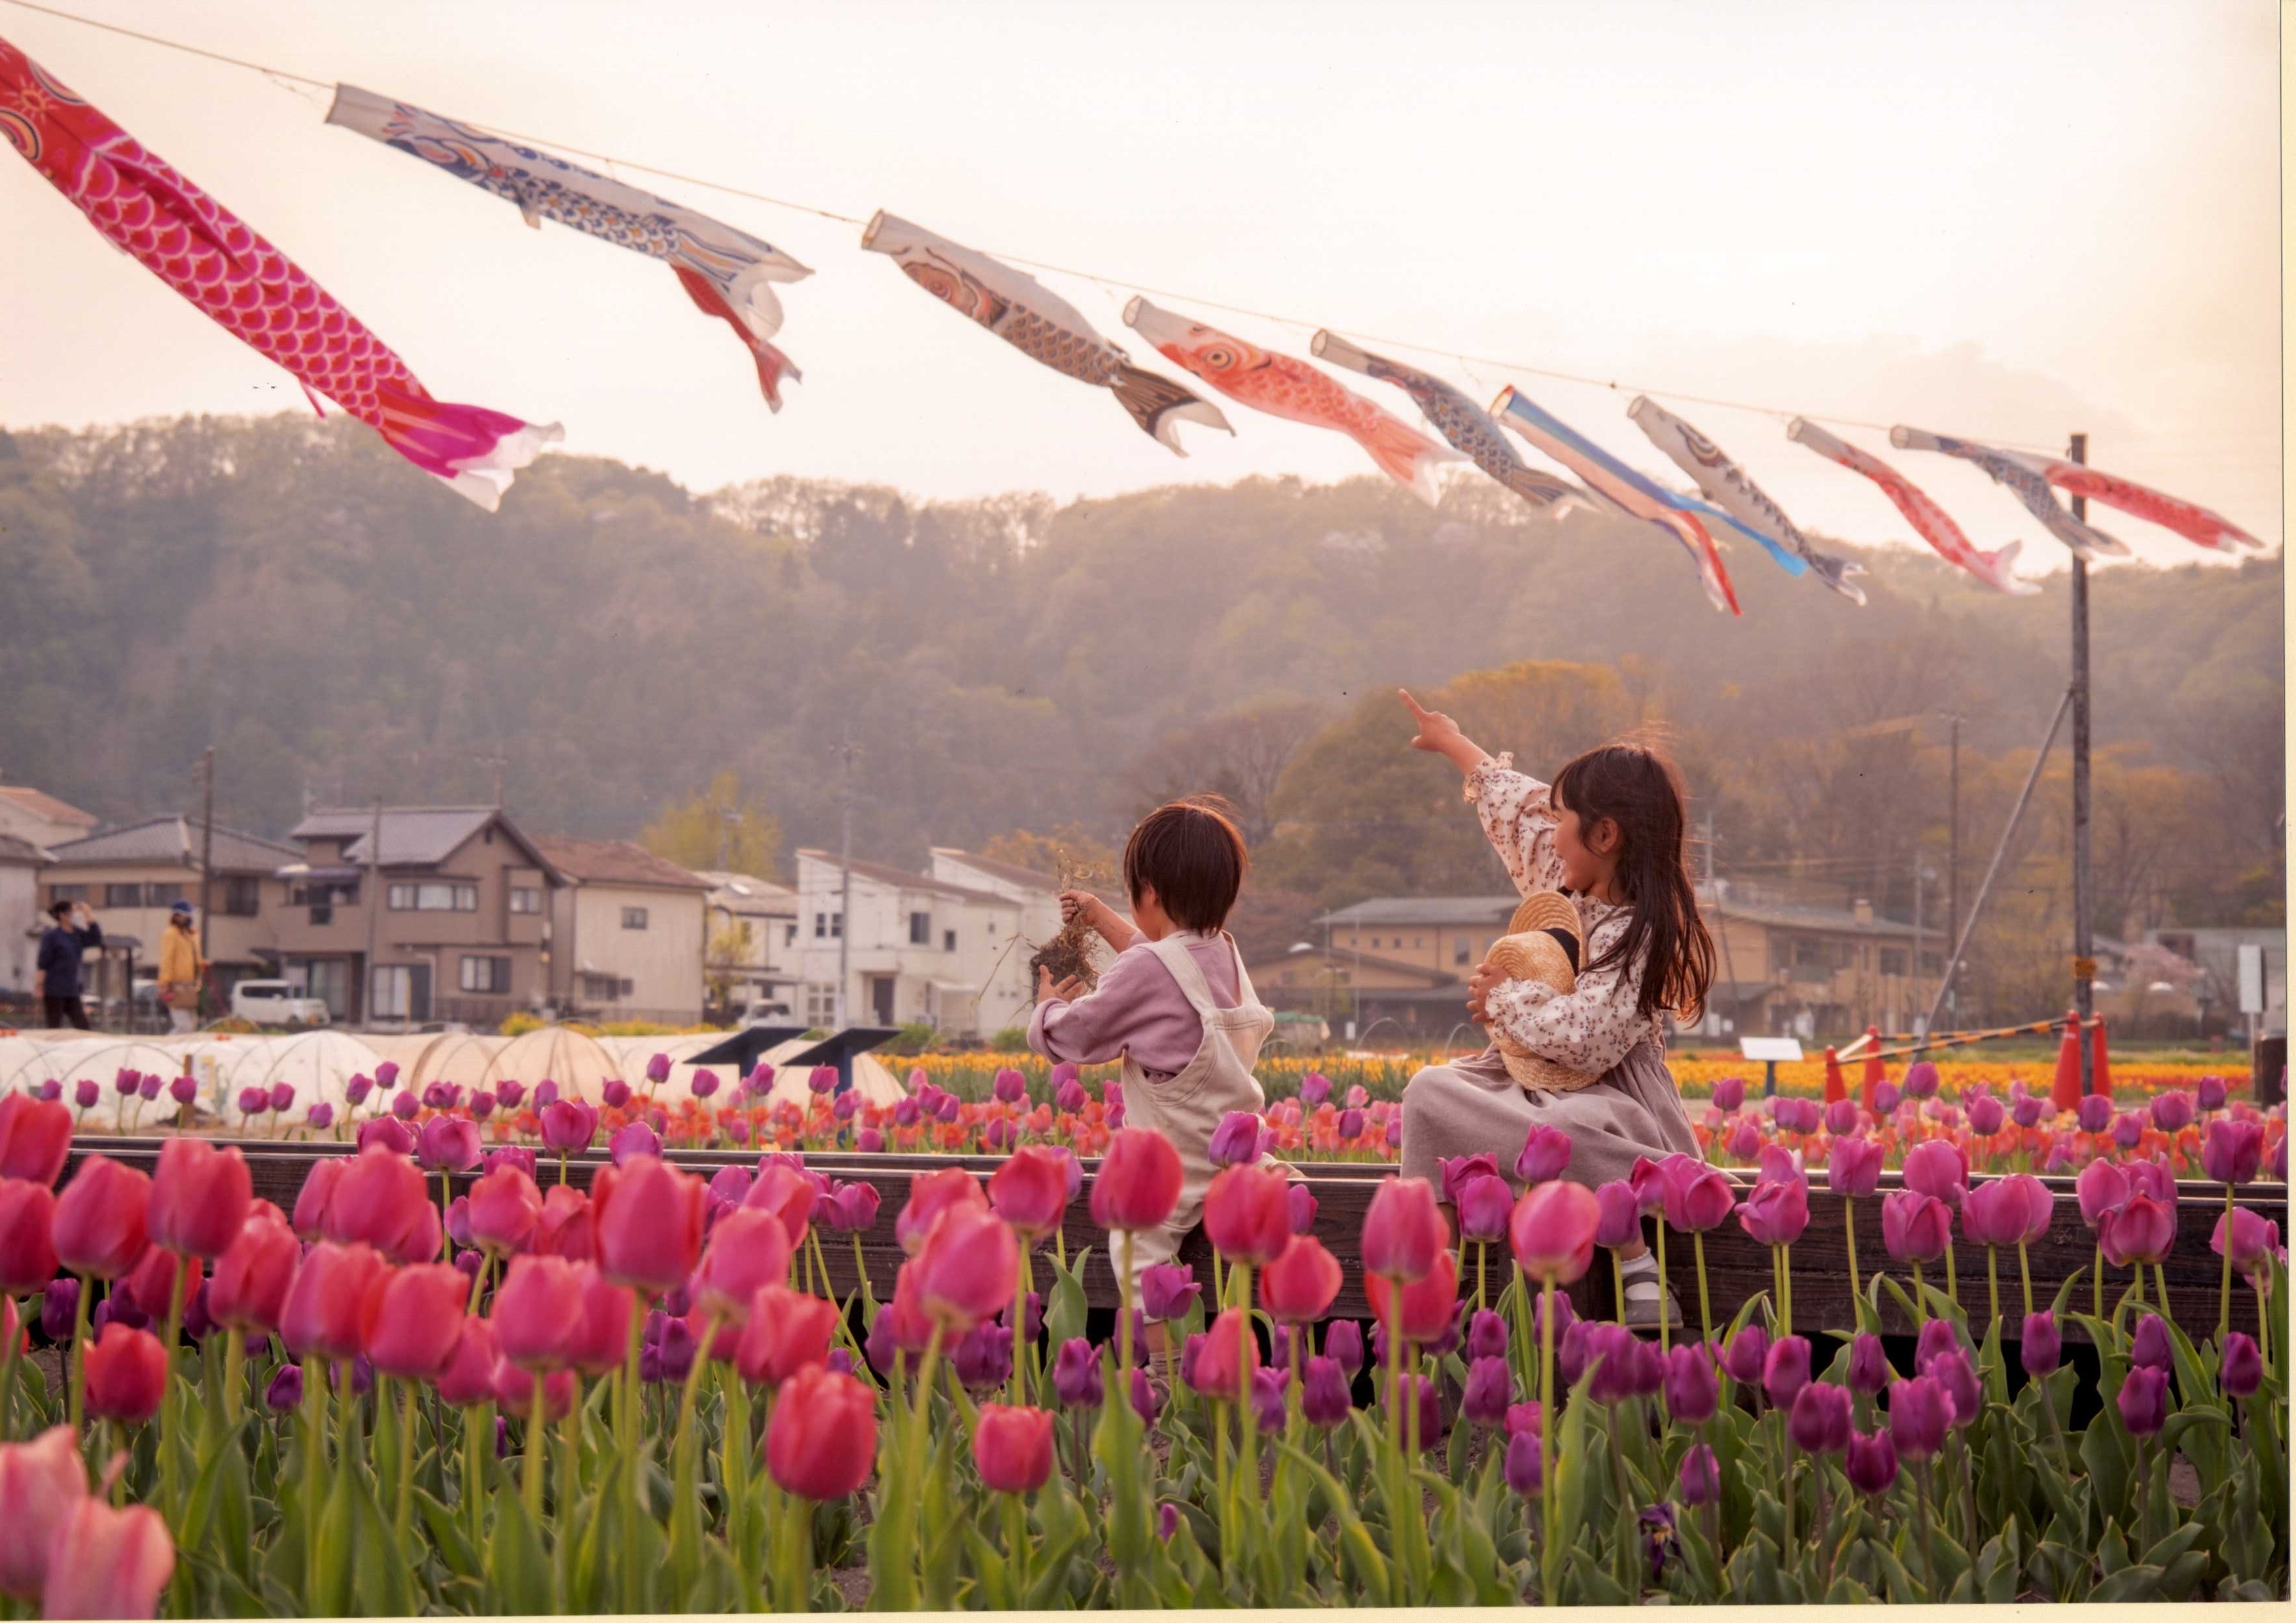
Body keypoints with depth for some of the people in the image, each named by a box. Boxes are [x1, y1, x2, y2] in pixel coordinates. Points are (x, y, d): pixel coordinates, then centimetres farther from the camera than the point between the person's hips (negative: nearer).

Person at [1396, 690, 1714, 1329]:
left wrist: (1504, 998, -15)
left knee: (1564, 1131, -42)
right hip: (1530, 1080, 9)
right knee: (1431, 1089, -14)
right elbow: (1520, 806, 25)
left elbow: (1584, 1036, -30)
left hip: (1609, 1093, -9)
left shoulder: (1639, 933, -20)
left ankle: (1640, 1270, -29)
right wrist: (1453, 742, 38)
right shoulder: (1566, 884, 7)